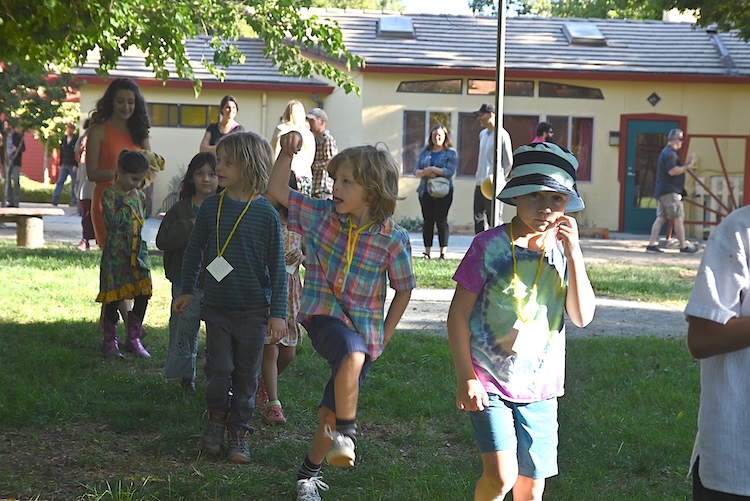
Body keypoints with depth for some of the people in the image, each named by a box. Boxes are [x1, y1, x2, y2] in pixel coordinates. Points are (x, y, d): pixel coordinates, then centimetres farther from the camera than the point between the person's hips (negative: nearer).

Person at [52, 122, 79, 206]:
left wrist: (76, 165, -16)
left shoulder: (76, 140, -6)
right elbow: (61, 153, 17)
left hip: (73, 166, -5)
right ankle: (55, 198, -11)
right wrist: (60, 164, 12)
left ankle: (74, 201, 7)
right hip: (64, 165, 5)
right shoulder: (63, 140, 11)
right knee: (60, 182, -6)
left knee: (74, 184, 1)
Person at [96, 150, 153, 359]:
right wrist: (129, 203, -13)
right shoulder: (109, 195, -8)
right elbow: (114, 220, -20)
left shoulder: (140, 196, 10)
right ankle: (110, 341, 15)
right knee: (114, 298, 0)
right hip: (116, 254, -5)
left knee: (143, 295, 2)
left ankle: (134, 339, 16)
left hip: (137, 253, 5)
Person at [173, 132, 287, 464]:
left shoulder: (266, 214, -9)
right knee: (218, 368, -1)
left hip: (253, 311, -2)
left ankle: (240, 429, 20)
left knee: (246, 373, 7)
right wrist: (187, 290, 17)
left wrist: (278, 313, -7)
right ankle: (216, 417, 23)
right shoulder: (210, 207, 0)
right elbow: (194, 250, 14)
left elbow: (277, 266, -6)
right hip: (216, 305, 2)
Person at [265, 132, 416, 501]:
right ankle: (346, 433, -18)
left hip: (364, 329, 1)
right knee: (352, 354, -37)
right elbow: (276, 192, 4)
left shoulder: (392, 239, -8)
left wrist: (384, 335, 3)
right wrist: (287, 153, -8)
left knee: (331, 413, 8)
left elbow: (403, 289, 4)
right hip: (323, 315, -1)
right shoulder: (320, 215, -2)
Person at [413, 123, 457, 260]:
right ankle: (427, 252, 7)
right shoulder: (425, 151, 14)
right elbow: (416, 171, 8)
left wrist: (433, 169, -15)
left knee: (441, 220, -5)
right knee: (428, 221, 4)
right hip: (425, 191, 4)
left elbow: (450, 171, -11)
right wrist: (425, 172, -13)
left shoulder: (451, 153, 2)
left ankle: (443, 252, -2)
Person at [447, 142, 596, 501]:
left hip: (540, 388, 4)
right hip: (489, 383, -4)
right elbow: (458, 314, -5)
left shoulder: (563, 251, 3)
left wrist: (573, 253, -14)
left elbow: (583, 317, -6)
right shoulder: (490, 246, -9)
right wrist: (465, 377, -10)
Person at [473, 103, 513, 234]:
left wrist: (499, 178, 1)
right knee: (479, 220, 11)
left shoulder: (502, 135, -9)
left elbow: (509, 162, -6)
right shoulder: (482, 134, 14)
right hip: (480, 184, 8)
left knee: (494, 221, -9)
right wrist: (478, 176, 16)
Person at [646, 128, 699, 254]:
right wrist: (687, 166, -17)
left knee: (660, 217, 6)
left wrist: (686, 165, 18)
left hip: (662, 191, 10)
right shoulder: (670, 153, -13)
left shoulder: (665, 152, 20)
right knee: (678, 217, -5)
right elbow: (673, 171, -24)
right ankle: (683, 246, -1)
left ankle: (651, 244, 1)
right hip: (670, 191, -10)